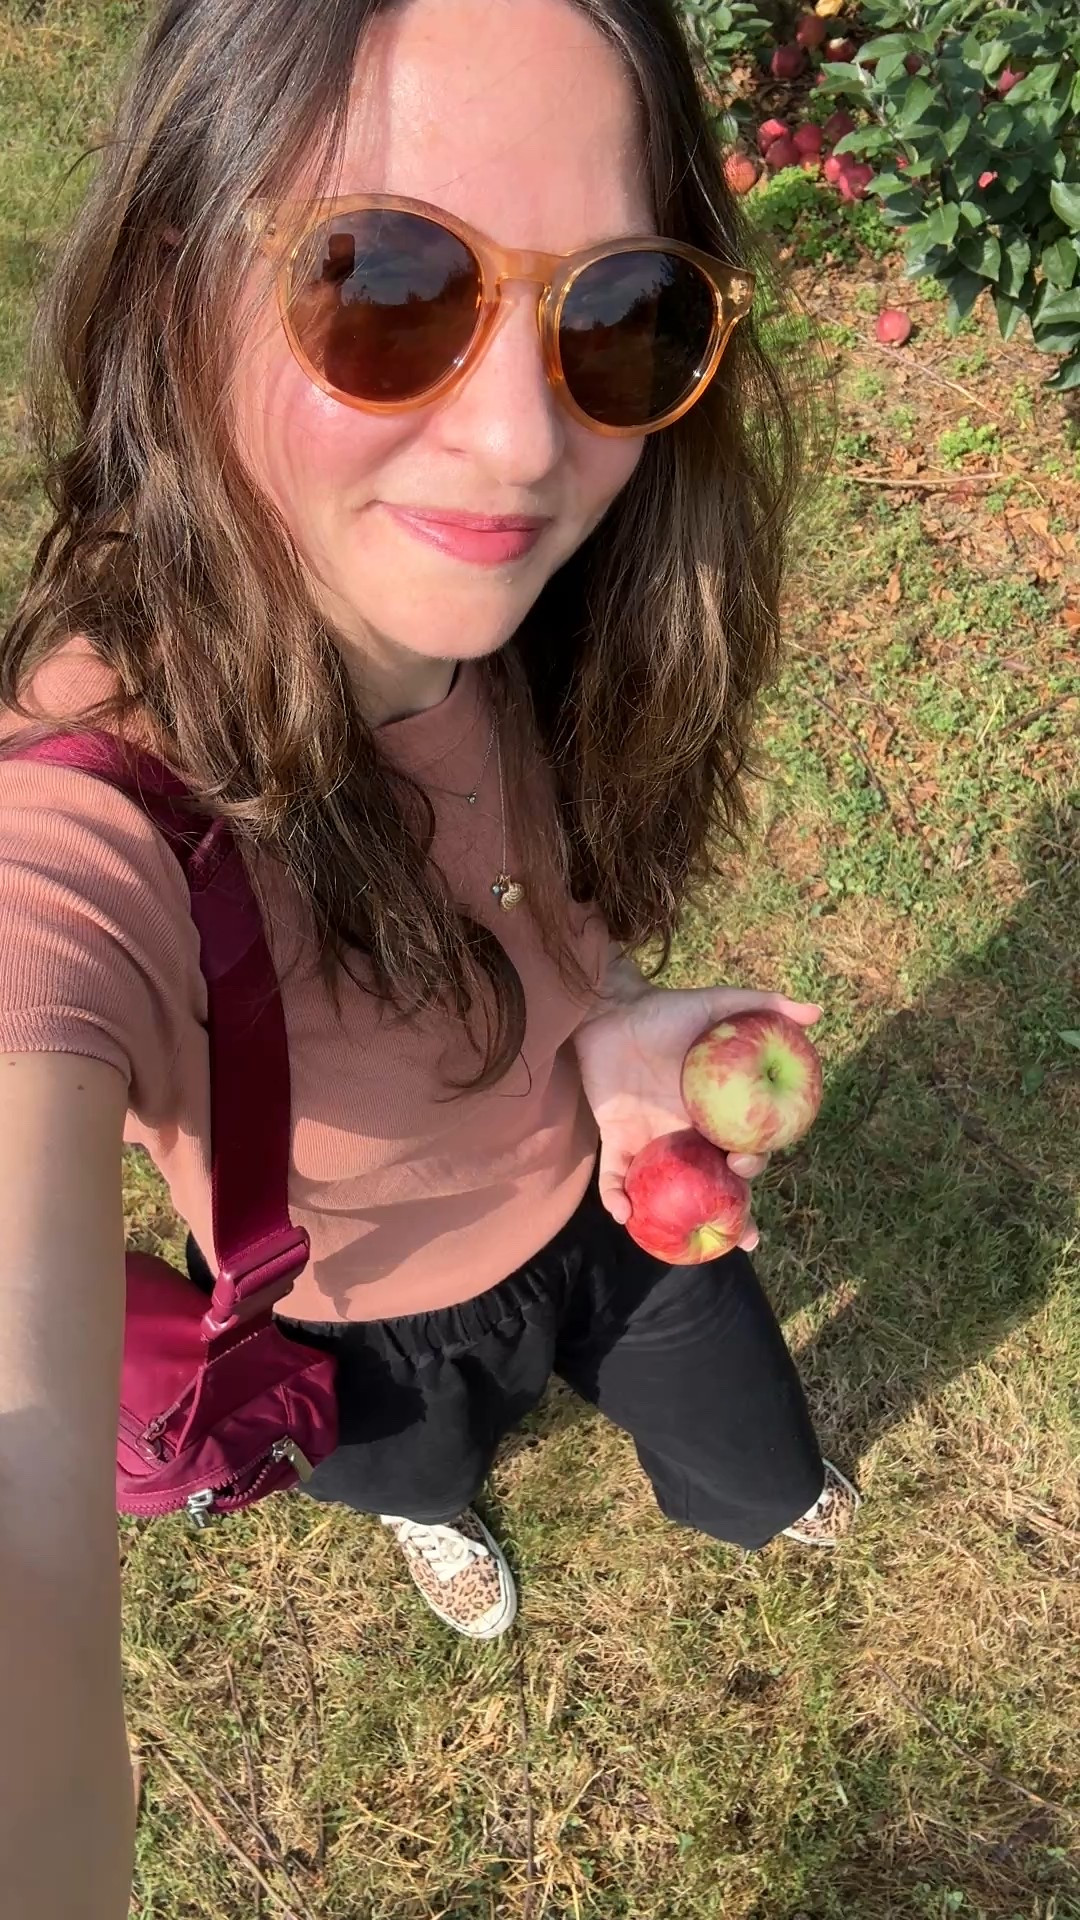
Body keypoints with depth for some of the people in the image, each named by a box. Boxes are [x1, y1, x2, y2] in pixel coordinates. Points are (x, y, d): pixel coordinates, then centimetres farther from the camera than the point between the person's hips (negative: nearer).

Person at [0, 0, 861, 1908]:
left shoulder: (538, 634, -25)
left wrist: (602, 1018, -27)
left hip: (607, 1195, 4)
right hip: (375, 1325, -3)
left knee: (761, 1471, 31)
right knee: (420, 1466, 34)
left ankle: (745, 1493, 72)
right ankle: (437, 1500, 74)